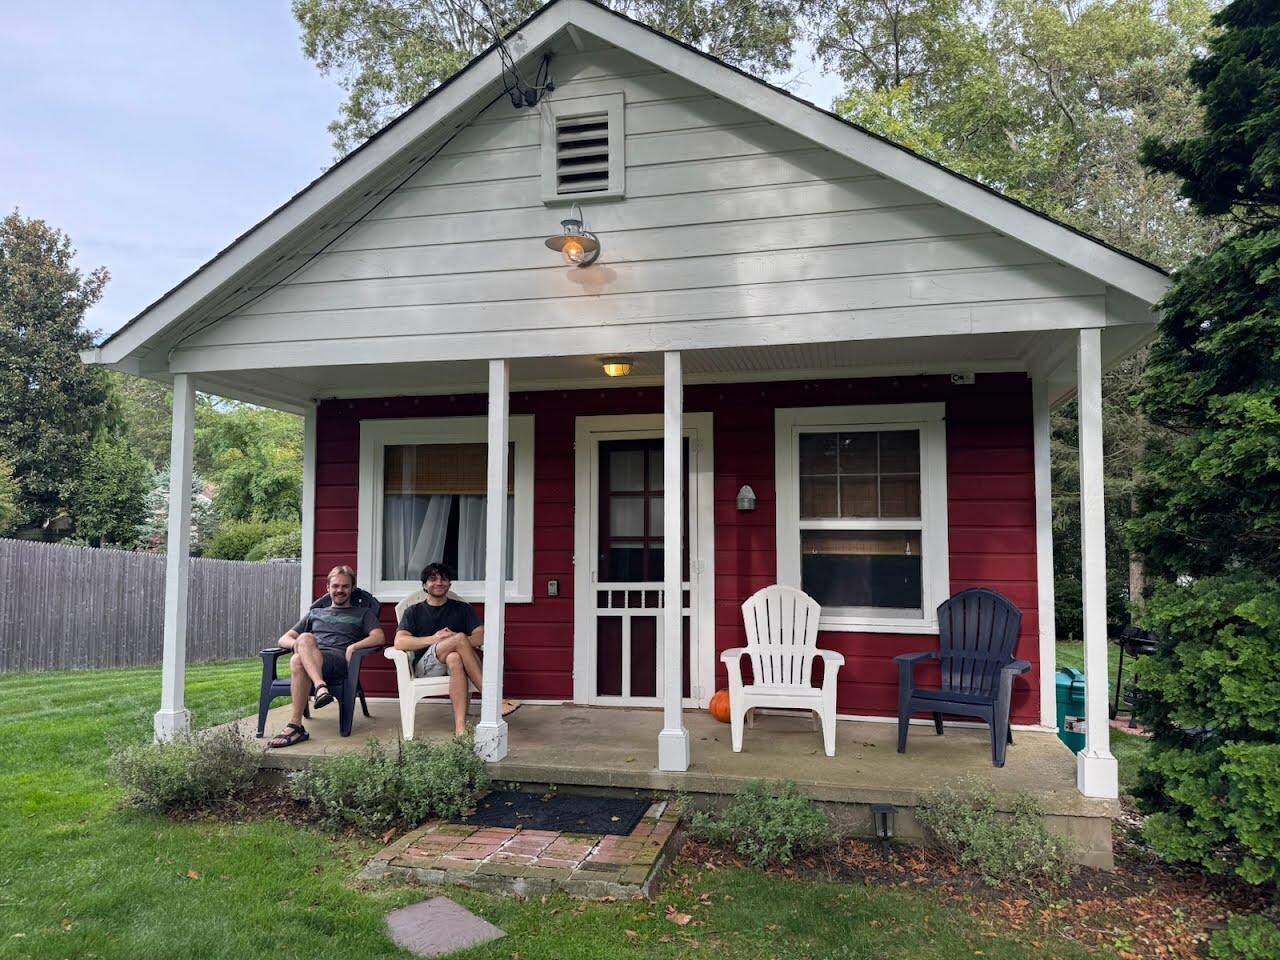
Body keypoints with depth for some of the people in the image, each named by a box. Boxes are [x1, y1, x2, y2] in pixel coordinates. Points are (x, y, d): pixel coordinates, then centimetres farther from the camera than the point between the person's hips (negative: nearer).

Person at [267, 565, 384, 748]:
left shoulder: (364, 613, 26)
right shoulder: (314, 613, 36)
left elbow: (379, 637, 7)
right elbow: (284, 639, 27)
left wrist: (353, 646, -12)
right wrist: (298, 645, 1)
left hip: (339, 662, -2)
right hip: (309, 659, 3)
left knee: (297, 661, -37)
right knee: (305, 638, -36)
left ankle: (295, 725, -41)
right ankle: (321, 688, -53)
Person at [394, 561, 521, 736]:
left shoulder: (463, 609, 17)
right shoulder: (414, 612, 14)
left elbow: (481, 637, 2)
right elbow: (399, 643, -4)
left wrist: (453, 639, -16)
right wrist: (433, 639, -16)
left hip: (454, 662, 1)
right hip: (425, 667, -1)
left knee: (454, 658, -39)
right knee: (460, 638, -30)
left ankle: (460, 726, -48)